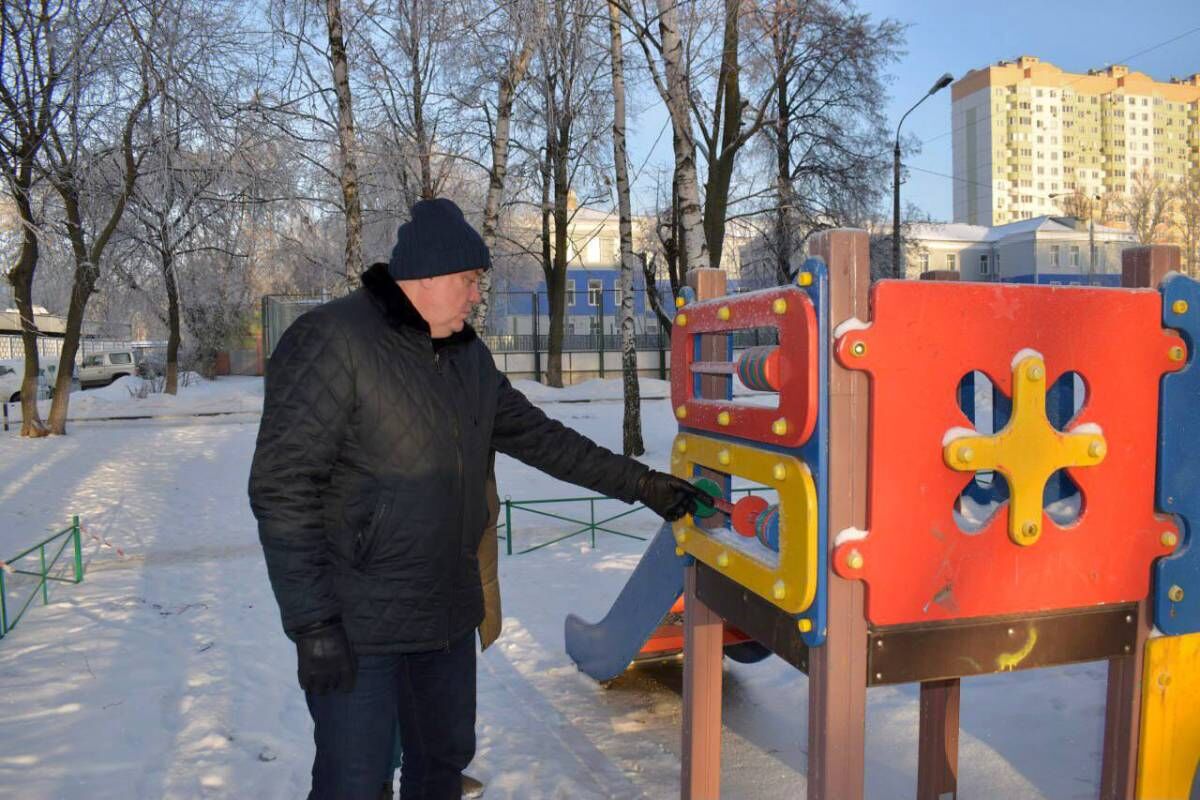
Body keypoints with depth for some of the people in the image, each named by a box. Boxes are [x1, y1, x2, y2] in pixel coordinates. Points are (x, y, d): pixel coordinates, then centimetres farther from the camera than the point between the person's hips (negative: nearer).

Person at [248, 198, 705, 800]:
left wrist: (643, 485, 11)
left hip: (449, 612, 7)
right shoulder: (332, 342, -16)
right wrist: (313, 625, -20)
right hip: (358, 622, -7)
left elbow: (541, 439, 12)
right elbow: (282, 490, -19)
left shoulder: (468, 356, 8)